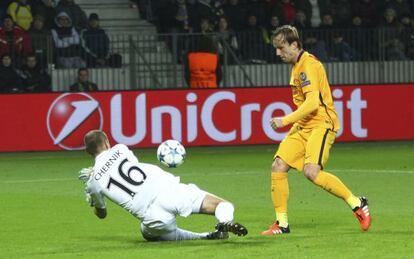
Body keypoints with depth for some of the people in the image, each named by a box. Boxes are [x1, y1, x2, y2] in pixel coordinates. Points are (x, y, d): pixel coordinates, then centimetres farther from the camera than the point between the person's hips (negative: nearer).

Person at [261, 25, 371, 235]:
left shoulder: (308, 65, -14)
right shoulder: (298, 66, 17)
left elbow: (313, 102, -24)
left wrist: (285, 120, -21)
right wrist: (291, 122, 19)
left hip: (321, 124, -10)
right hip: (303, 127, 10)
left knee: (312, 171, -26)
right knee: (278, 167, -4)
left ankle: (357, 204, -11)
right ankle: (281, 223, 2)